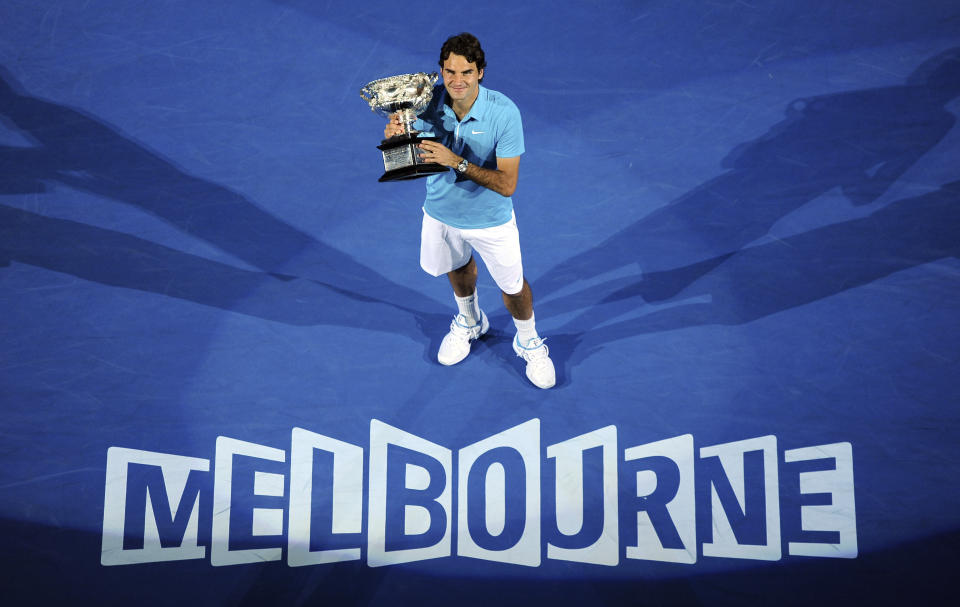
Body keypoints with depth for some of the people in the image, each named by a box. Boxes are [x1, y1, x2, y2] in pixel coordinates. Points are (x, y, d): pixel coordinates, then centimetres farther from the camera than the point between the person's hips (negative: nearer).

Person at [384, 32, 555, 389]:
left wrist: (457, 161, -42)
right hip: (441, 212, 4)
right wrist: (397, 138, -32)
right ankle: (470, 321, 61)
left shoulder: (504, 112, -29)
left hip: (490, 219, -3)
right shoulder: (430, 101, -19)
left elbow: (507, 185, -31)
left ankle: (529, 342, 43)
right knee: (458, 268, 29)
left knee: (512, 287, 11)